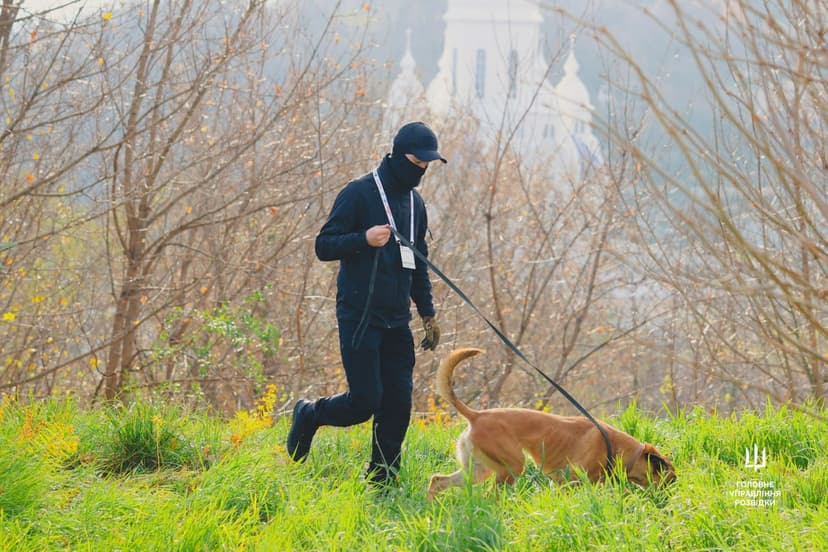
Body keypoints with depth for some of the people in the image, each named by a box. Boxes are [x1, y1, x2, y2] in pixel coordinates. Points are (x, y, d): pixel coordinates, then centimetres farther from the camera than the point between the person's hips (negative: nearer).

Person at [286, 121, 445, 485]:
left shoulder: (414, 203, 16)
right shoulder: (359, 194, -7)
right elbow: (324, 246, -9)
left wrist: (427, 313, 22)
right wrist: (364, 239, -25)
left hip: (397, 321, 7)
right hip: (360, 316, -7)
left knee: (398, 403, 0)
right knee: (365, 400, -11)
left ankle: (382, 482, 8)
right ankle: (309, 415, 17)